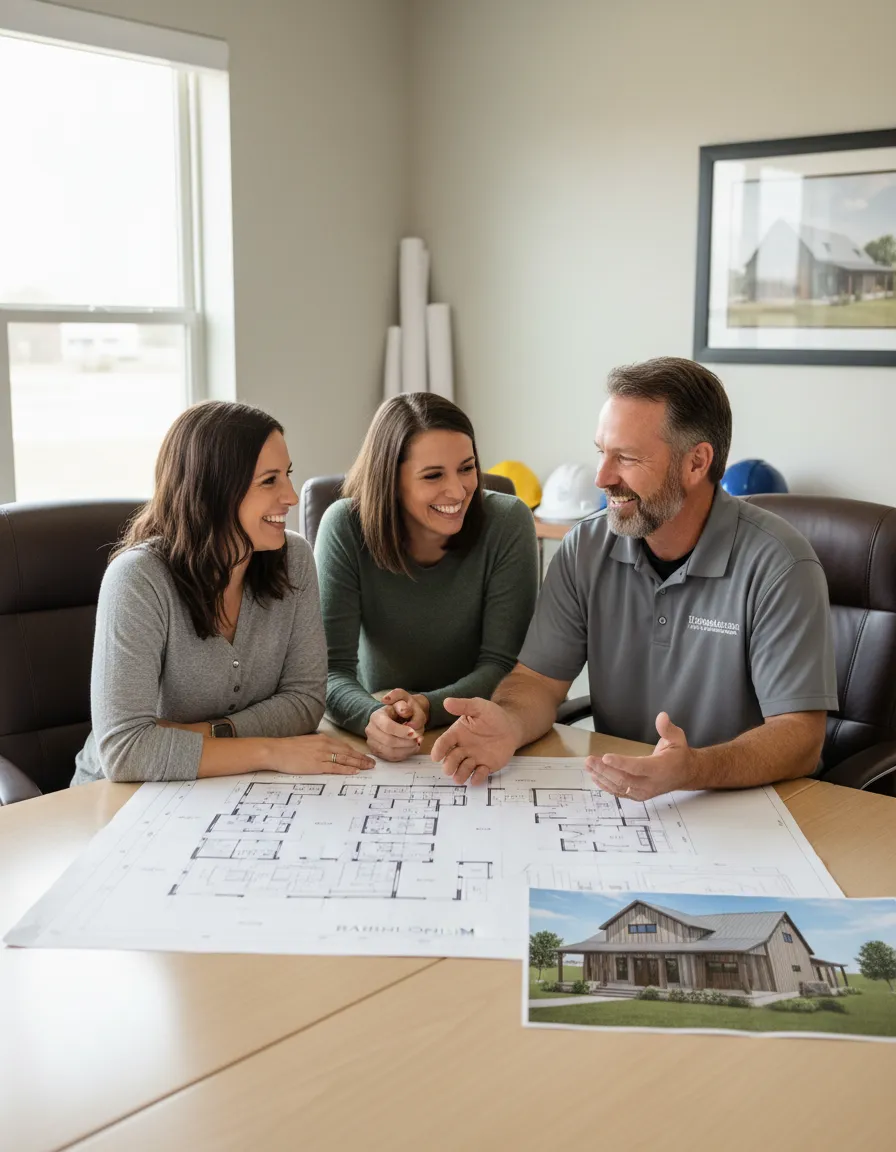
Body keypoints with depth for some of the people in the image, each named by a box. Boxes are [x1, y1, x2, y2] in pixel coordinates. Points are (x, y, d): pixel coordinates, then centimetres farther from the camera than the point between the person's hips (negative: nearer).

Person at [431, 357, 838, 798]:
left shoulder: (778, 566, -17)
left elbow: (799, 734, -20)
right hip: (613, 794, 4)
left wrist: (694, 770, -39)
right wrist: (509, 724, -25)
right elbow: (540, 678, -1)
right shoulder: (586, 549, -3)